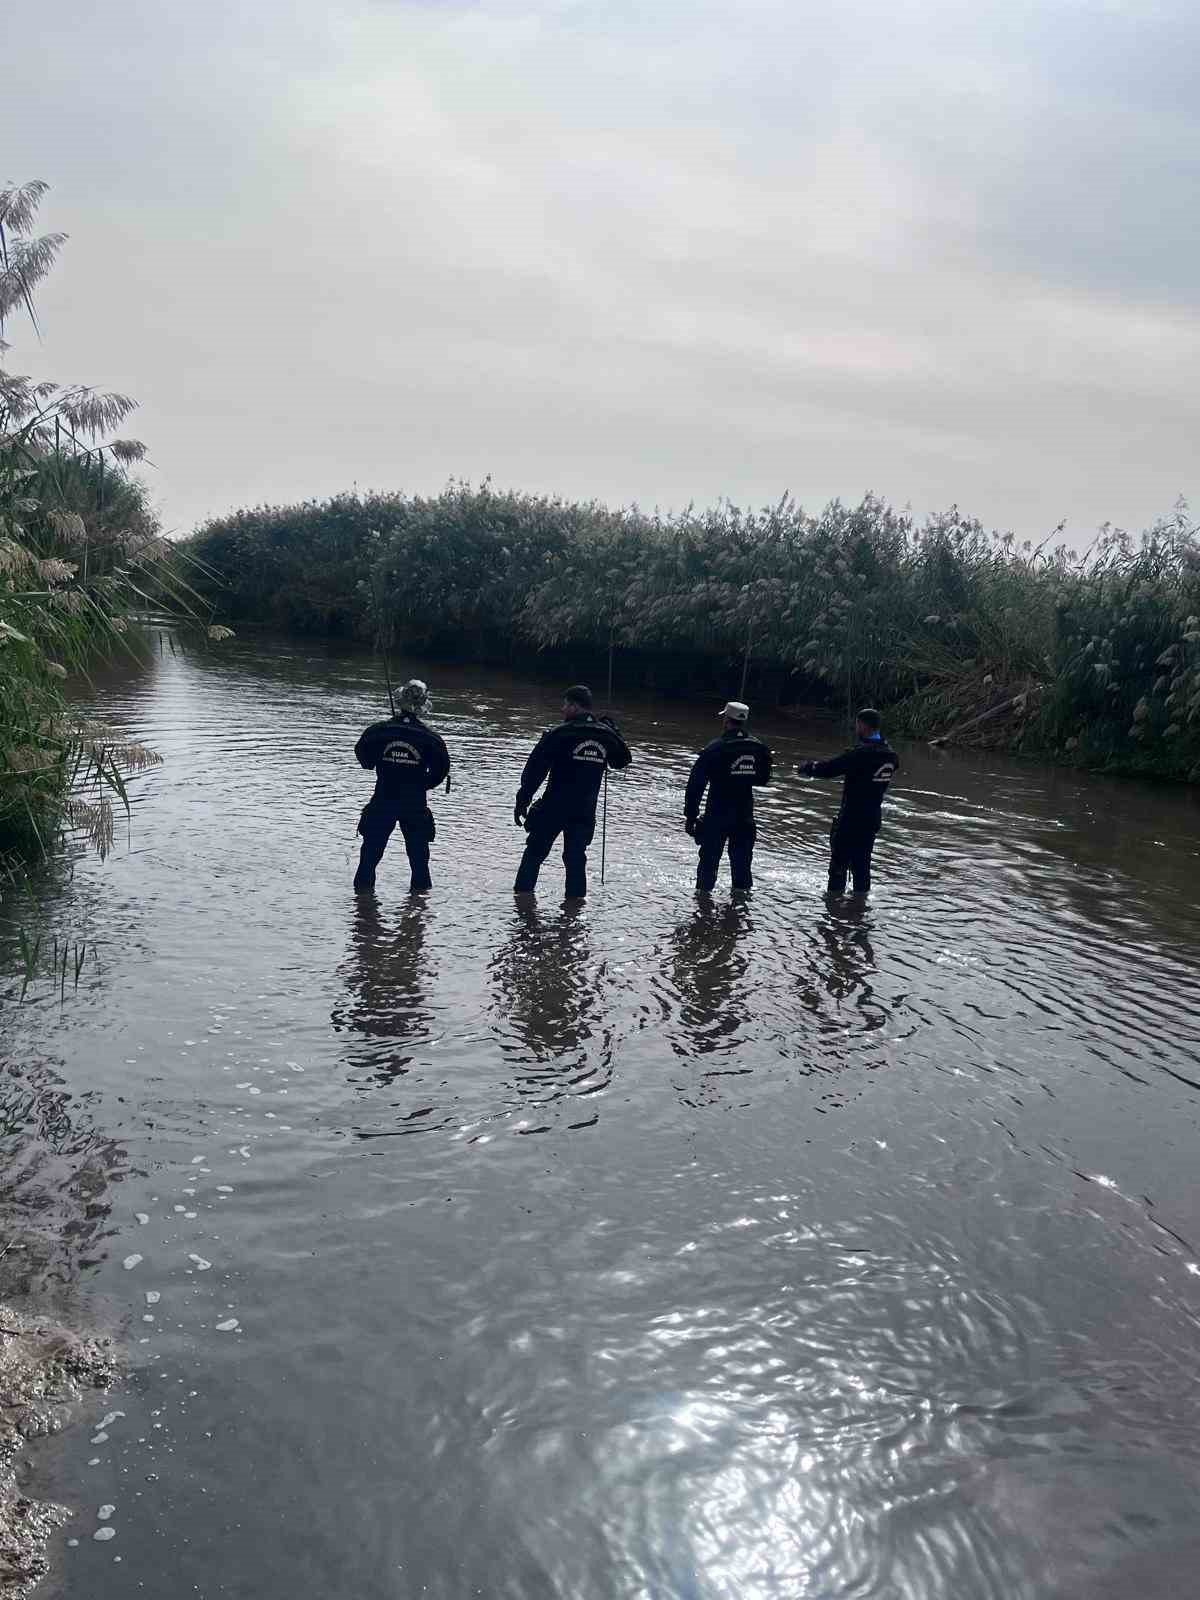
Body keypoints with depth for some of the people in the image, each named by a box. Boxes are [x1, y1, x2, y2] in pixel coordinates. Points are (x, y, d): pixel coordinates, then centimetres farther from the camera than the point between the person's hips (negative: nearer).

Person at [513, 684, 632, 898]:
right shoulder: (606, 735, 1)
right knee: (576, 859, 13)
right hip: (585, 813, 4)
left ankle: (523, 892, 14)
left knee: (534, 853, 11)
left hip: (552, 809, -3)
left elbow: (534, 770, -13)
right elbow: (622, 761, 21)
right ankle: (575, 897, 13)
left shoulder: (559, 734, -12)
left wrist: (522, 801, -6)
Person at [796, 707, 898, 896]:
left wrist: (805, 767, -2)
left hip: (850, 820, -7)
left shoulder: (859, 754, -22)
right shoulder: (890, 755, 2)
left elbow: (827, 769, -21)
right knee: (862, 863, 18)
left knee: (839, 861, 5)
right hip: (873, 820, 7)